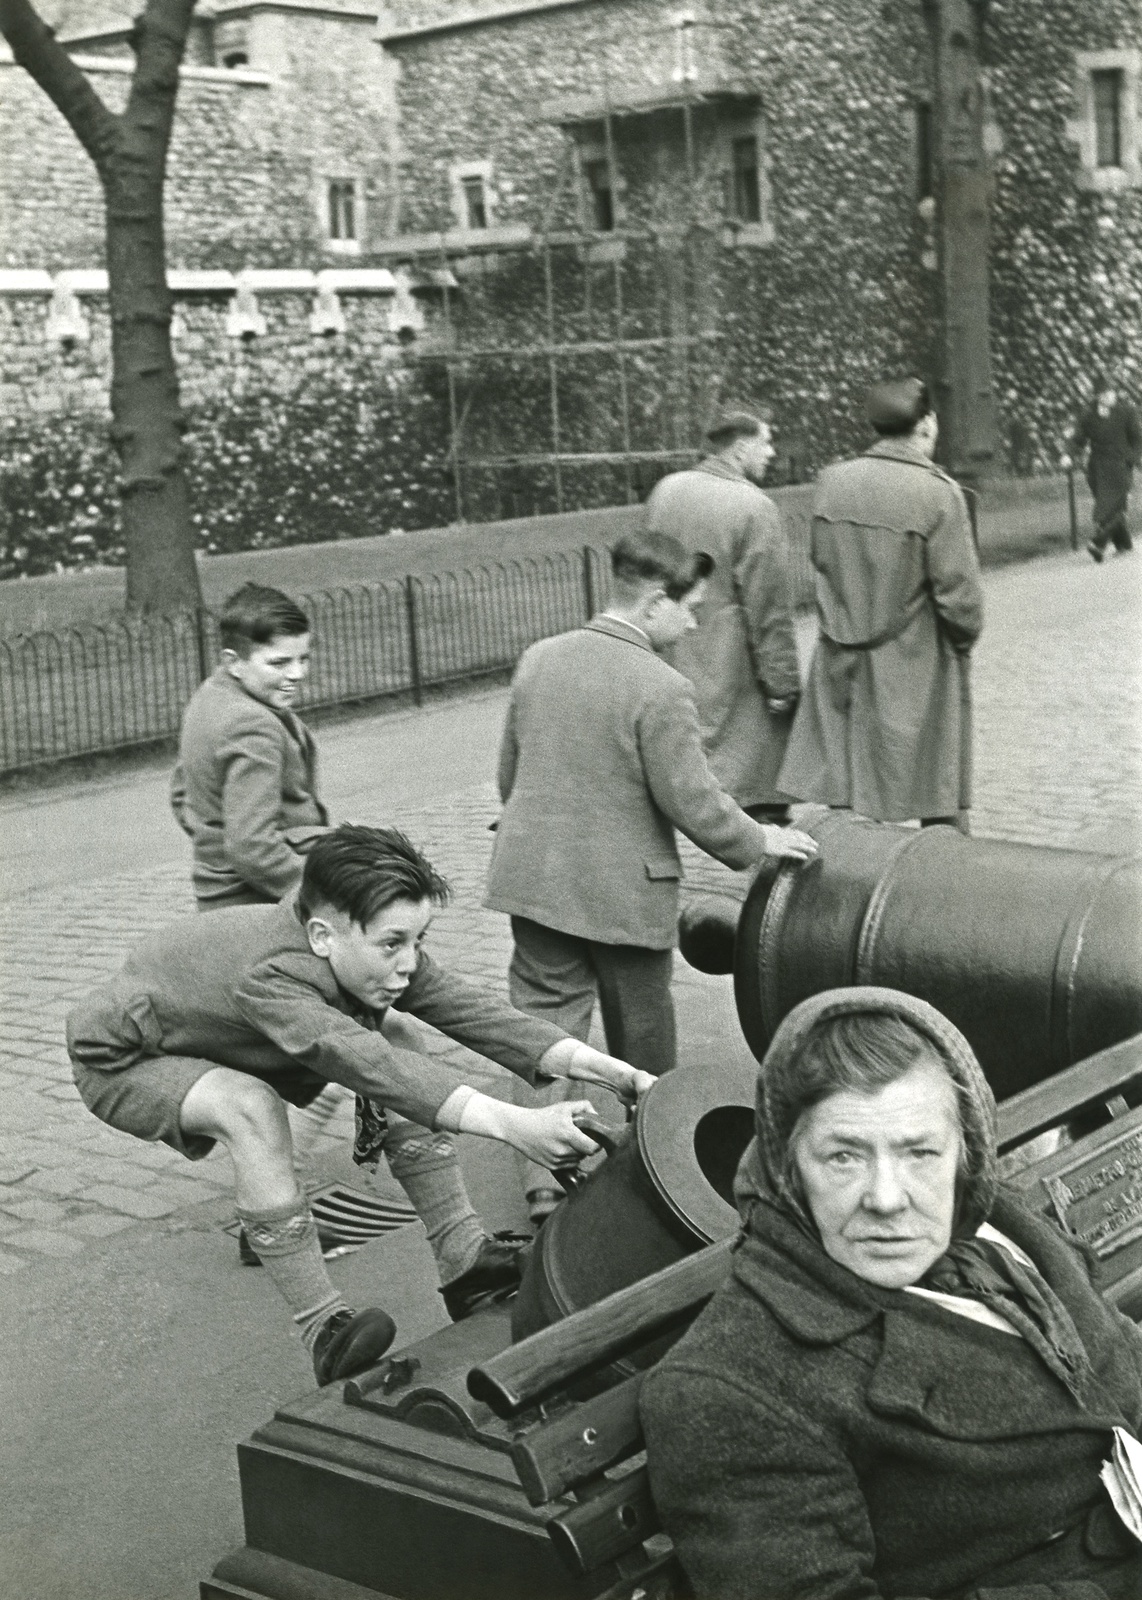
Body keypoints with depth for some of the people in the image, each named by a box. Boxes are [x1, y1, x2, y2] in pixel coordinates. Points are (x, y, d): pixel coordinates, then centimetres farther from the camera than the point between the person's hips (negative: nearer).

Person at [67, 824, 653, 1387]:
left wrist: (598, 1065, -37)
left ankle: (464, 1261, -2)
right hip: (120, 1059, -8)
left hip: (222, 1040, 8)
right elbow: (369, 1066, -52)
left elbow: (469, 1007, -27)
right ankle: (324, 1331, -29)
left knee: (392, 1034, -5)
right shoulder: (268, 978, -42)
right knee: (251, 1107, -37)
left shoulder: (360, 949, -19)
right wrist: (510, 1124, -61)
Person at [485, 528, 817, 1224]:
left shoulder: (539, 660, 2)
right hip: (622, 891, -5)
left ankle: (545, 1180, 2)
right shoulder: (660, 688, -19)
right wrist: (759, 841, 0)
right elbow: (693, 802, -16)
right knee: (640, 1035, 14)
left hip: (534, 877, 5)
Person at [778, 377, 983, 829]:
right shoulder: (938, 492, -15)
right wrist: (964, 637, 4)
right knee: (940, 810, 7)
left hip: (841, 667, 5)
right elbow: (959, 592, -15)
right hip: (916, 672, -5)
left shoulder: (831, 481, 1)